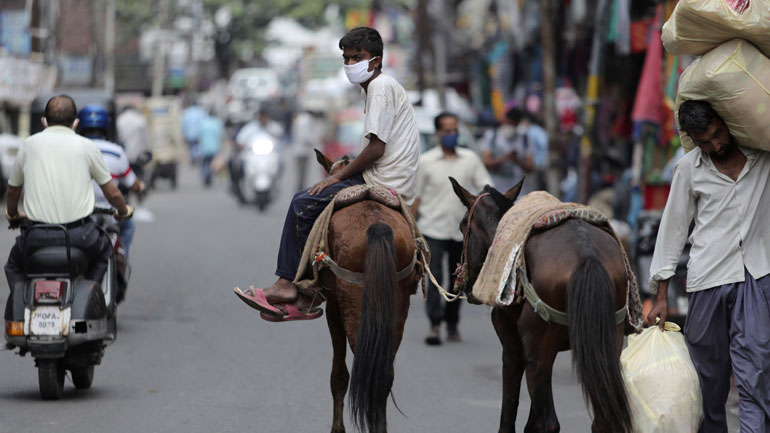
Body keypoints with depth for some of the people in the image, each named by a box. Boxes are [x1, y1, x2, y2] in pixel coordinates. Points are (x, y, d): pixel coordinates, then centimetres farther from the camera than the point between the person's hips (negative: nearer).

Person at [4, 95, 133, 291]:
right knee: (103, 251, 33)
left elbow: (13, 190, 20)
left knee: (14, 266, 30)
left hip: (37, 236, 0)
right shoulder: (86, 146, 3)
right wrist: (124, 211, 33)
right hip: (78, 235, 0)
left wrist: (13, 214, 41)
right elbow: (112, 193, 10)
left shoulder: (30, 144, 6)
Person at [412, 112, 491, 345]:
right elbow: (415, 196, 3)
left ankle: (452, 324, 22)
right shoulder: (425, 162, -1)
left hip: (462, 229, 3)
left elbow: (485, 187, 5)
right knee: (435, 275, -14)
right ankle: (435, 325, -16)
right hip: (433, 228, -3)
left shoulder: (470, 159, 5)